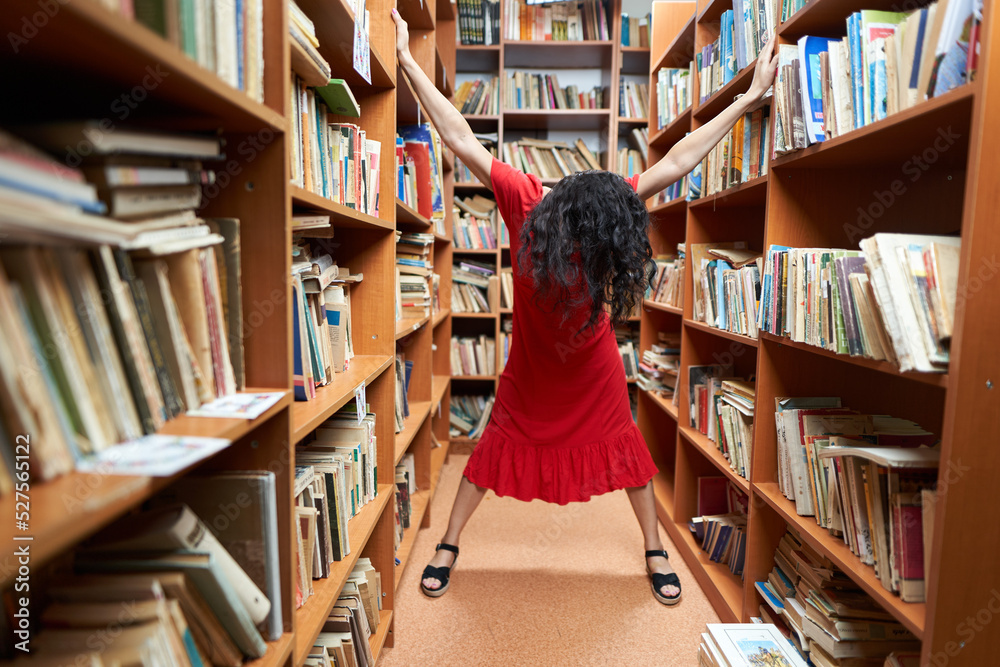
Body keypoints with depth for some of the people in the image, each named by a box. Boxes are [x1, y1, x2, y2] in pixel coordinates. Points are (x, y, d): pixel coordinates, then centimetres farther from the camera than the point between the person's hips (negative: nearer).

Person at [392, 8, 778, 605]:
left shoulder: (617, 207, -21)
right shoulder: (524, 202, -25)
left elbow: (678, 160, -13)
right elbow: (462, 139, -20)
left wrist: (749, 99, -8)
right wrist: (408, 61, -15)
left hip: (593, 368, 1)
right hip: (532, 364, -1)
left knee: (625, 450, 11)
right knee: (497, 448, 9)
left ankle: (655, 549, 34)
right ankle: (450, 544, 29)